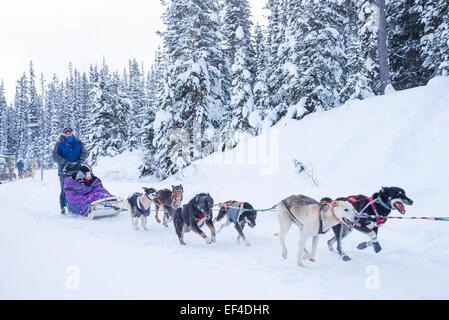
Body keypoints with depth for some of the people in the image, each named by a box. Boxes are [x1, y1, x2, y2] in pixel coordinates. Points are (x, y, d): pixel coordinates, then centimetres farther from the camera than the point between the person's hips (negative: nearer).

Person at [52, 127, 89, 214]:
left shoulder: (78, 143, 9)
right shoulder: (59, 144, 2)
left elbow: (85, 152, 7)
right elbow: (55, 155, -5)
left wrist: (80, 161, -13)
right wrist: (65, 162, -17)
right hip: (64, 170, -2)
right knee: (64, 190, 1)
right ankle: (63, 207, 12)